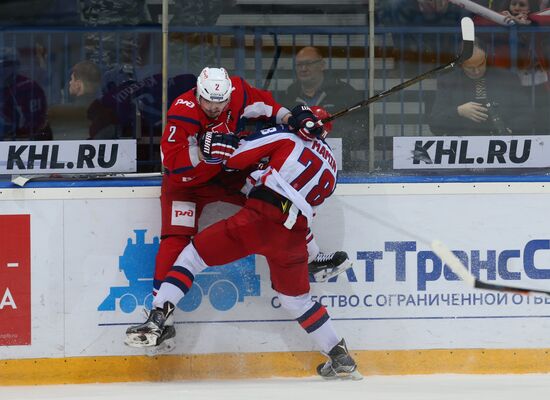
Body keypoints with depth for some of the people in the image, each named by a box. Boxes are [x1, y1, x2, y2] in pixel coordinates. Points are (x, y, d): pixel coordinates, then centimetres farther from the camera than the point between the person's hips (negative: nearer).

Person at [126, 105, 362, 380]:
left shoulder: (285, 138, 9)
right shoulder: (330, 165, 24)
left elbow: (236, 158, 5)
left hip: (259, 219, -5)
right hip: (294, 235, 5)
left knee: (195, 254, 7)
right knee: (297, 299, 24)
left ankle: (158, 318, -6)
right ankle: (341, 358, 23)